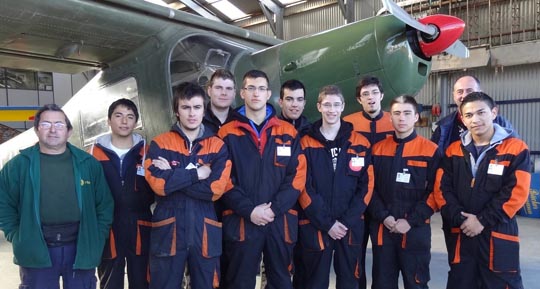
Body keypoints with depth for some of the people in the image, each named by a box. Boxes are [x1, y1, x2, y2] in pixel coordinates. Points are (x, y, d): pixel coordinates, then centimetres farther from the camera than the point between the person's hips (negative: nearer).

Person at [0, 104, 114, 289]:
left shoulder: (88, 163, 1)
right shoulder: (19, 165, -1)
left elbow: (105, 204, 4)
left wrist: (96, 239, 0)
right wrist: (17, 237, -3)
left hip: (81, 249, 1)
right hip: (36, 252, -1)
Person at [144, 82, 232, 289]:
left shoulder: (217, 146, 3)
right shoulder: (159, 144, 1)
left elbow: (215, 189, -10)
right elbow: (158, 184, -14)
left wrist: (173, 176, -11)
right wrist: (196, 173, -12)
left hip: (205, 233, 1)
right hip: (167, 232, -1)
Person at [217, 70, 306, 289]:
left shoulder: (288, 132, 6)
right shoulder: (227, 134, 1)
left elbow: (297, 175, 0)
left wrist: (275, 208, -11)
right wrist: (249, 210, -14)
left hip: (281, 221, 2)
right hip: (241, 221, -1)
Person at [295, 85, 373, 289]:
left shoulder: (360, 144, 4)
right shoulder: (306, 144, -1)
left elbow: (366, 186, 1)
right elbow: (303, 188, -6)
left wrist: (347, 221, -8)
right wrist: (327, 223, -11)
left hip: (351, 226, 2)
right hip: (314, 226, -1)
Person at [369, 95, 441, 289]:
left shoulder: (430, 151, -2)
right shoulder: (378, 149, 6)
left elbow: (435, 192, -6)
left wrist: (411, 221, -13)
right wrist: (383, 216, -8)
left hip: (416, 230, -2)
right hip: (381, 229, 3)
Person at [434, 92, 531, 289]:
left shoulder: (516, 149, -3)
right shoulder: (453, 151, 6)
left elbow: (516, 192, -11)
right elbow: (442, 189, 0)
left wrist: (483, 221, -14)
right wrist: (460, 219, -12)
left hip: (498, 235, -3)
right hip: (459, 235, 3)